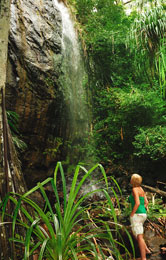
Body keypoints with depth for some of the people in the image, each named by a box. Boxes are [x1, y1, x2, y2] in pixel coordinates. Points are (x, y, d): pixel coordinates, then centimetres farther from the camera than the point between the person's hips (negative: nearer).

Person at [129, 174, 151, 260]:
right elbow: (146, 202, 16)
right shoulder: (141, 189, 13)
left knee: (139, 237, -10)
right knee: (136, 233, 25)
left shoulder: (135, 189, -13)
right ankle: (146, 250, 24)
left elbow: (137, 203, -23)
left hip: (136, 215, -10)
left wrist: (132, 214, -14)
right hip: (143, 215, 10)